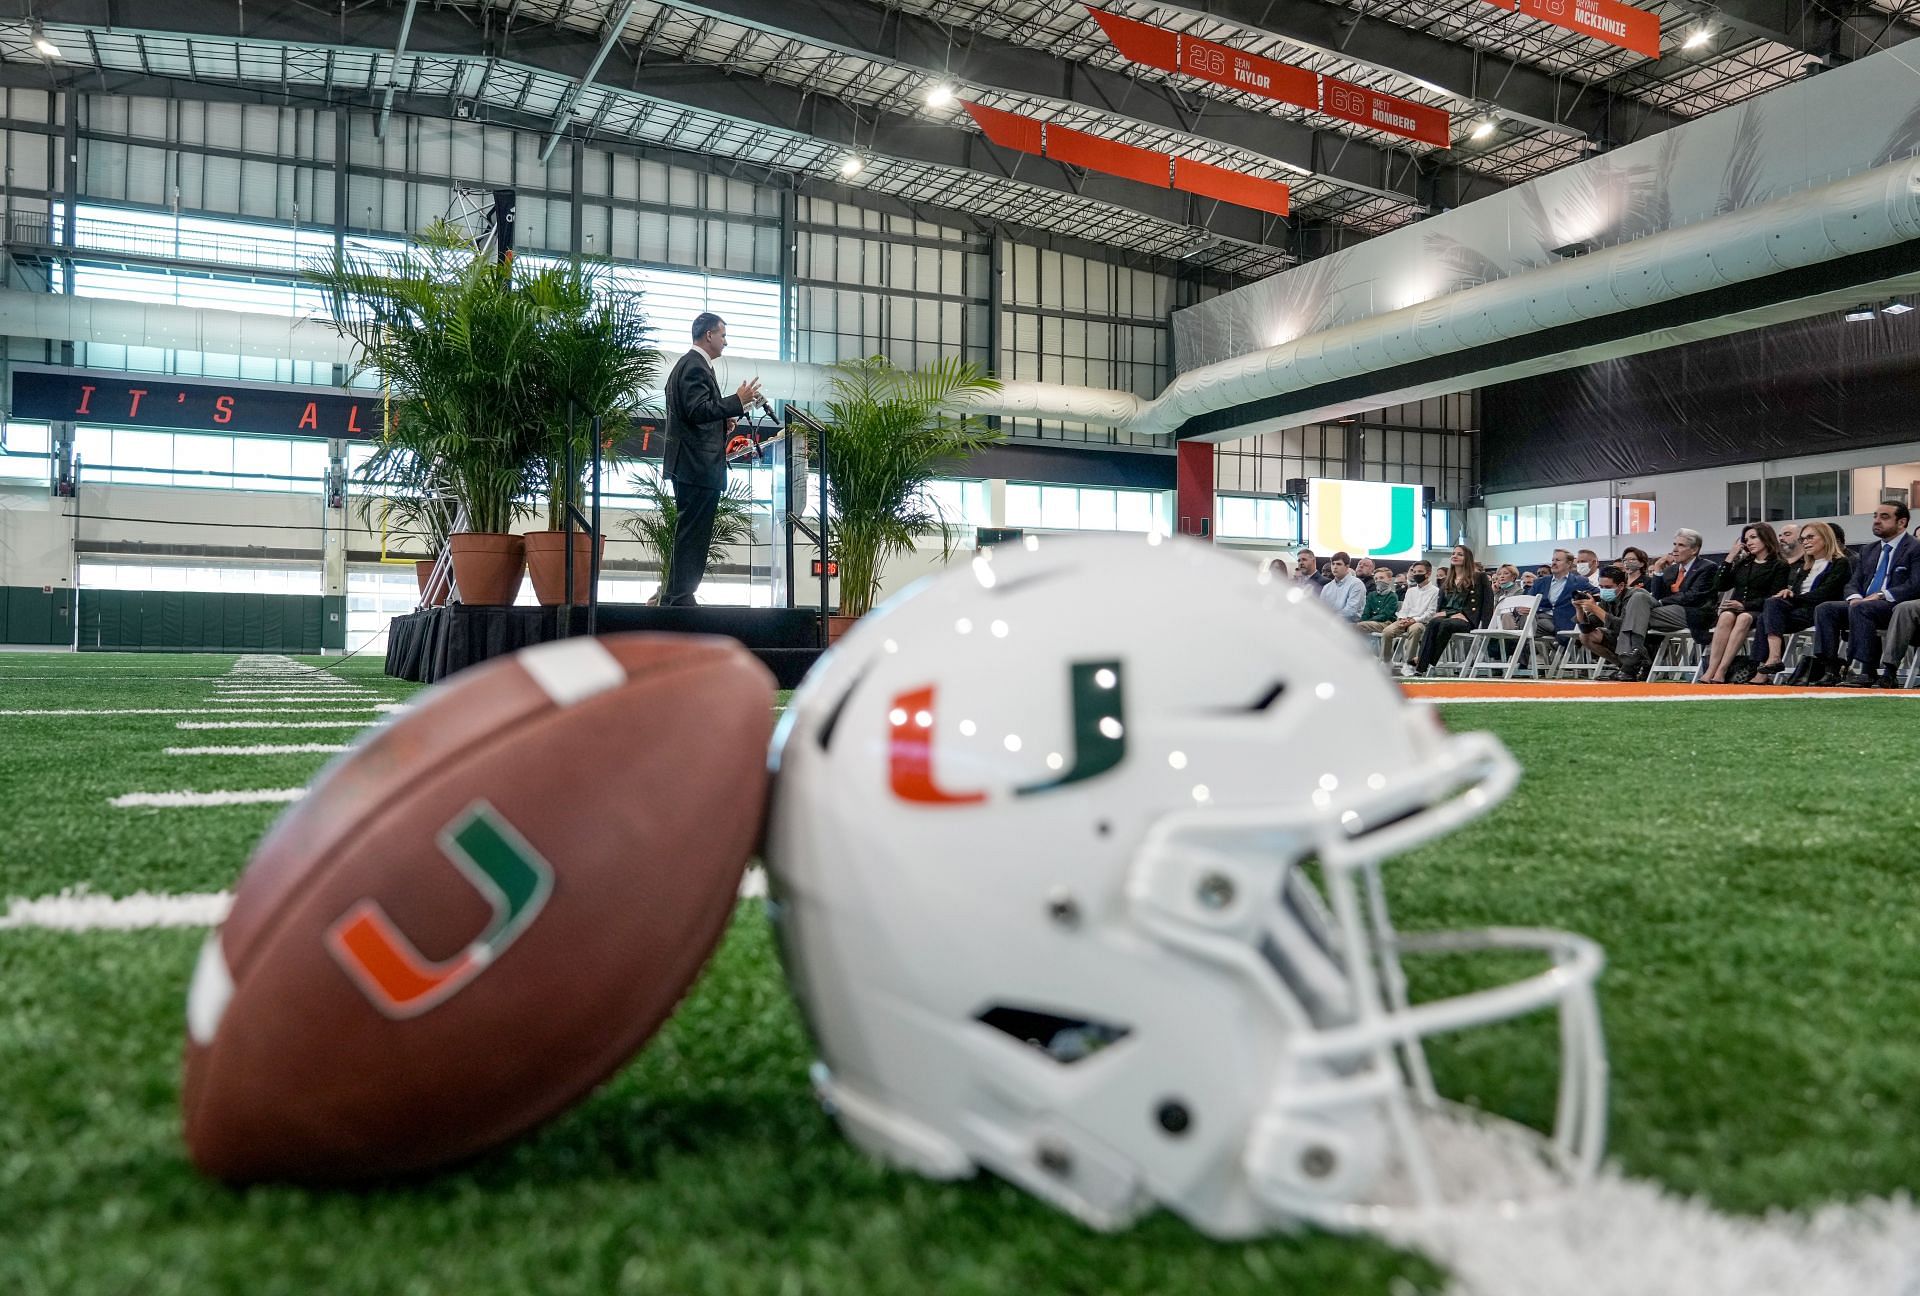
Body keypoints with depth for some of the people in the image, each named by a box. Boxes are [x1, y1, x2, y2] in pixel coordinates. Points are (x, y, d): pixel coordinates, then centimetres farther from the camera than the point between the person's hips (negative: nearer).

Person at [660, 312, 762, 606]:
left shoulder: (688, 364, 23)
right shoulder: (696, 365, -11)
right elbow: (698, 410, -21)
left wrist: (722, 422, 14)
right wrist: (738, 401, -16)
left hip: (690, 465, 11)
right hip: (698, 465, -11)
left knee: (689, 535, 13)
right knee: (693, 535, -9)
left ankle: (673, 600, 16)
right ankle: (680, 599, -8)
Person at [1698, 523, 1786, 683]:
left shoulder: (1779, 565, 7)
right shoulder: (1742, 563, 23)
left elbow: (1774, 598, -5)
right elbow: (1719, 586, 13)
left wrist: (1745, 605, -17)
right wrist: (1730, 558, 9)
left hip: (1758, 612, -3)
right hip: (1735, 608, 3)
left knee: (1744, 618, -38)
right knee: (1726, 616, -33)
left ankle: (1721, 671, -47)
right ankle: (1710, 671, -47)